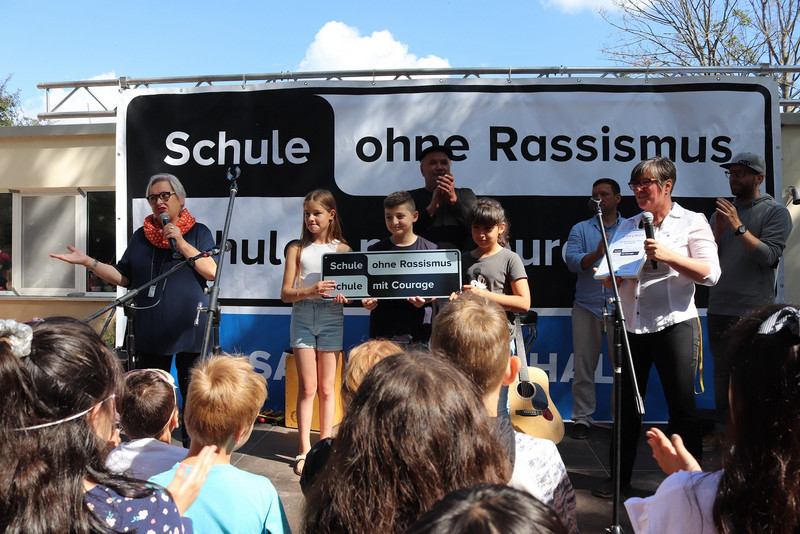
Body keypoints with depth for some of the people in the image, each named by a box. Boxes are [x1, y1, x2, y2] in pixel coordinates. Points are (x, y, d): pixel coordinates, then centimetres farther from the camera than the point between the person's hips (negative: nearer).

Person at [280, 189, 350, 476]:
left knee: (327, 388, 5)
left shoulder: (343, 249, 6)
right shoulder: (297, 249, 6)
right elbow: (285, 293, 1)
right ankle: (305, 450, 6)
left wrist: (344, 296, -16)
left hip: (331, 317, 0)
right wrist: (310, 291, -17)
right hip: (303, 316, 0)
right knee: (307, 387, -1)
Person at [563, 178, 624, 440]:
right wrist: (596, 254, -20)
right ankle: (582, 417, 13)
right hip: (587, 305, 1)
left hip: (621, 307, 0)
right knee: (583, 365, 3)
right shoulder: (580, 229, 12)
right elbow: (572, 261, -4)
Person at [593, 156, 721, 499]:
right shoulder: (627, 227, 14)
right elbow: (609, 281, 15)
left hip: (674, 324, -4)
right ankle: (620, 476, 23)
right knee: (627, 405, 11)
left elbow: (710, 274, -9)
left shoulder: (692, 222, 1)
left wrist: (667, 256, -21)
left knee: (682, 407, 2)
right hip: (631, 325, 5)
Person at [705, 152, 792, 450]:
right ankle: (721, 430, 19)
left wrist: (738, 227, -18)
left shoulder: (776, 212, 0)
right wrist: (718, 230, -7)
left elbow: (769, 255, -14)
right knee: (722, 370, 10)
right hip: (719, 308, 5)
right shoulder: (722, 211, 15)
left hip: (755, 310, -5)